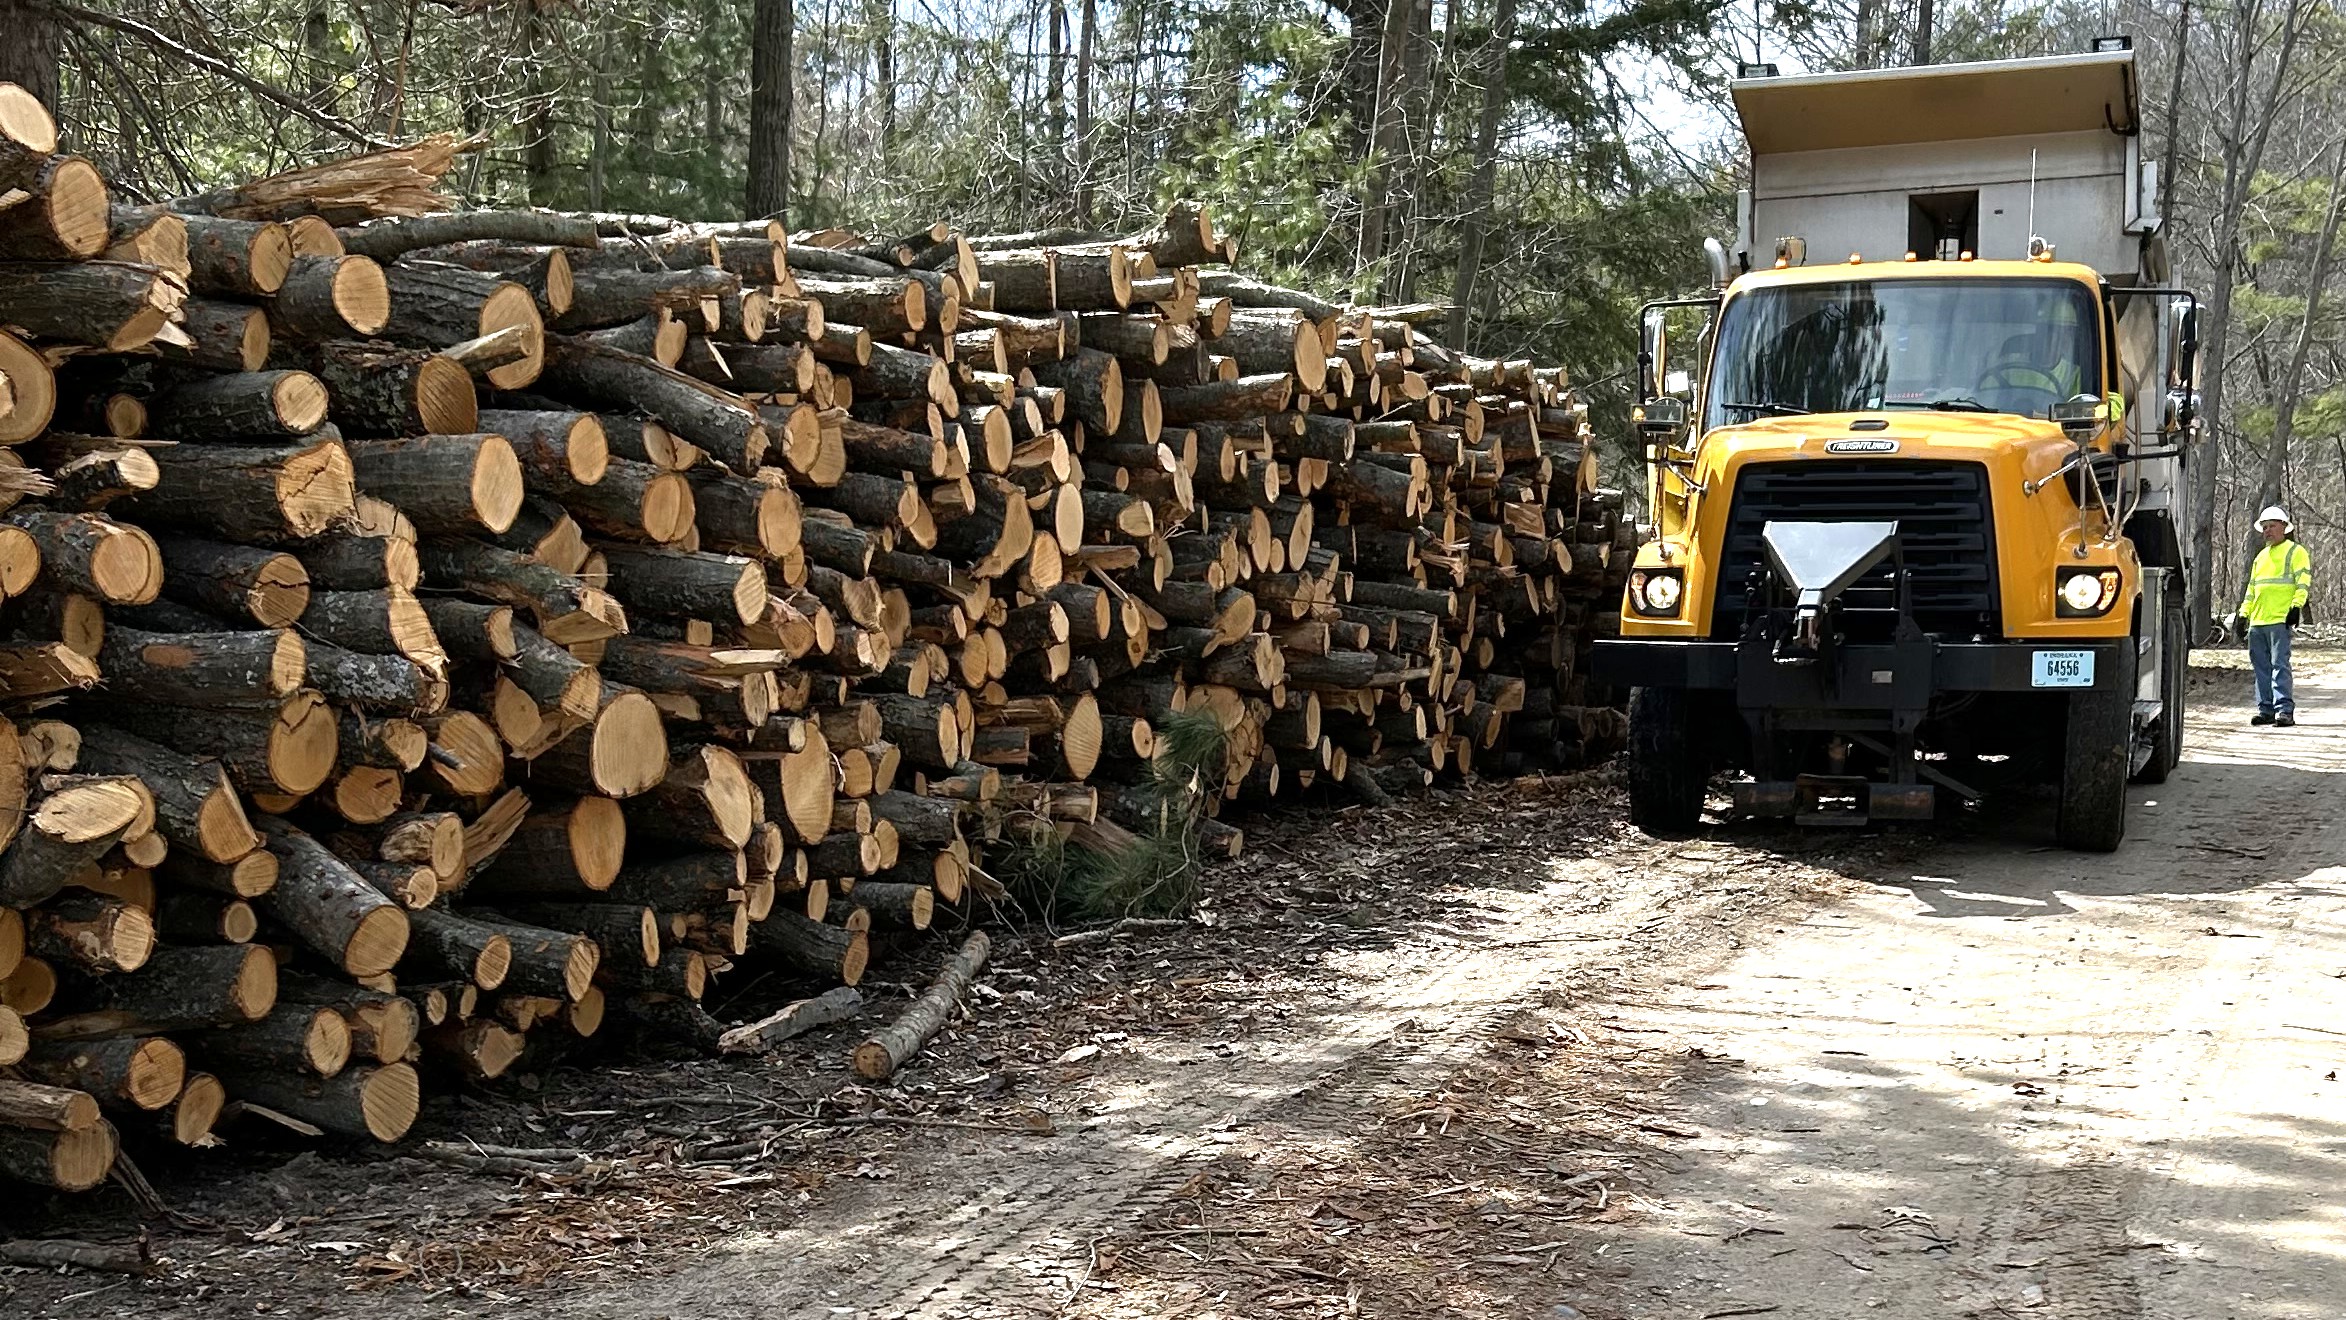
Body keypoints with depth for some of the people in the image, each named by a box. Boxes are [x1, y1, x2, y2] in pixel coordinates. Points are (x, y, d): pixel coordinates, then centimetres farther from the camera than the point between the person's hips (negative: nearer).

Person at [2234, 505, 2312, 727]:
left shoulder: (2295, 551, 3)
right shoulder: (2261, 556, 24)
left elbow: (2303, 582, -7)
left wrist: (2296, 606, -19)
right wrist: (2243, 614, 20)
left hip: (2279, 620, -7)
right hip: (2257, 621, 7)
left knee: (2279, 665, -12)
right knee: (2261, 666, 7)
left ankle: (2285, 711, -13)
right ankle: (2266, 709, 12)